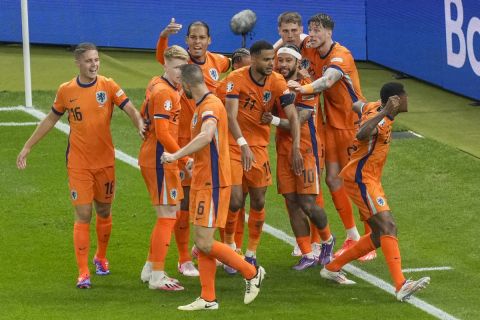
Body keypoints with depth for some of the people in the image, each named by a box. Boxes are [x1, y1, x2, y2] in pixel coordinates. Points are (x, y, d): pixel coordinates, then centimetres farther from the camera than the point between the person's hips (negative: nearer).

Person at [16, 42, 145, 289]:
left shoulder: (108, 86, -4)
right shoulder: (66, 90, -3)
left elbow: (130, 109, -12)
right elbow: (51, 119, 10)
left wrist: (140, 125, -34)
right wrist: (27, 147, 12)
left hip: (105, 161, 1)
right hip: (78, 164, -1)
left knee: (104, 212, 14)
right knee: (83, 215, -7)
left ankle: (101, 258, 38)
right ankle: (83, 273, -5)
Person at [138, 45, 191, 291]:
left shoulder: (156, 85, 12)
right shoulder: (164, 92, -18)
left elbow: (143, 115, 23)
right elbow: (162, 133, -23)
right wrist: (185, 159, -21)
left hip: (153, 157, 10)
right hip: (160, 160, -10)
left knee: (169, 214, 17)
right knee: (167, 216, -5)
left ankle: (150, 268, 25)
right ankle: (157, 277, -1)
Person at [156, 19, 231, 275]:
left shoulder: (218, 62, 3)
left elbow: (236, 64, 26)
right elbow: (162, 57, -35)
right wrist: (164, 36, -56)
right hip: (185, 141, -4)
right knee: (184, 201, 0)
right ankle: (184, 260, 10)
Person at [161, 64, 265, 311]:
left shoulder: (210, 106, -18)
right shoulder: (202, 105, 14)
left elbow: (206, 136, -38)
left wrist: (176, 156, -40)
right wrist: (195, 160, 30)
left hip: (212, 184, -10)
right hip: (201, 182, 10)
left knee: (204, 244, -8)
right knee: (201, 244, 9)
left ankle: (251, 273, 6)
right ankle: (208, 299, 13)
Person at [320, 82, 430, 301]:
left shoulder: (376, 109, 9)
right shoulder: (378, 117, -21)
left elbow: (361, 107, 32)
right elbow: (362, 134, -45)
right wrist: (386, 111, -47)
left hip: (369, 179, 10)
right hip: (360, 178, -10)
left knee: (380, 236, 12)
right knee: (388, 226, -23)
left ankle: (332, 268, 22)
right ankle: (401, 286, -35)